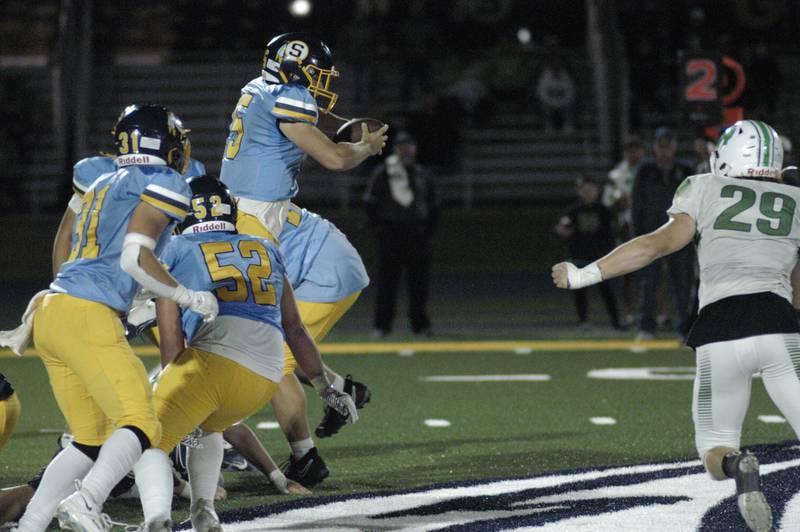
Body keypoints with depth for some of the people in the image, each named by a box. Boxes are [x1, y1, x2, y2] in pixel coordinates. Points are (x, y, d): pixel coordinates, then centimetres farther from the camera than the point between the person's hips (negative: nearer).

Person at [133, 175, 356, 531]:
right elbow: (295, 330, 31)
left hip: (212, 358, -5)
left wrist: (174, 389, 21)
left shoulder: (176, 252, 17)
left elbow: (171, 339, 10)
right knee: (209, 426, 33)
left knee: (152, 442, 5)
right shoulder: (266, 251, 30)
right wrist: (326, 388, 39)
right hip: (267, 377, 5)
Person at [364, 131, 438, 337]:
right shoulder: (383, 172, 2)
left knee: (419, 280, 2)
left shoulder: (422, 174, 15)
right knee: (387, 280, -3)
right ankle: (382, 326, 1)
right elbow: (370, 201, 0)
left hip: (418, 233, 4)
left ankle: (420, 324, 7)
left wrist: (429, 229, 10)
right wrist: (378, 227, -6)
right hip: (391, 233, -4)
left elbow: (433, 205, 20)